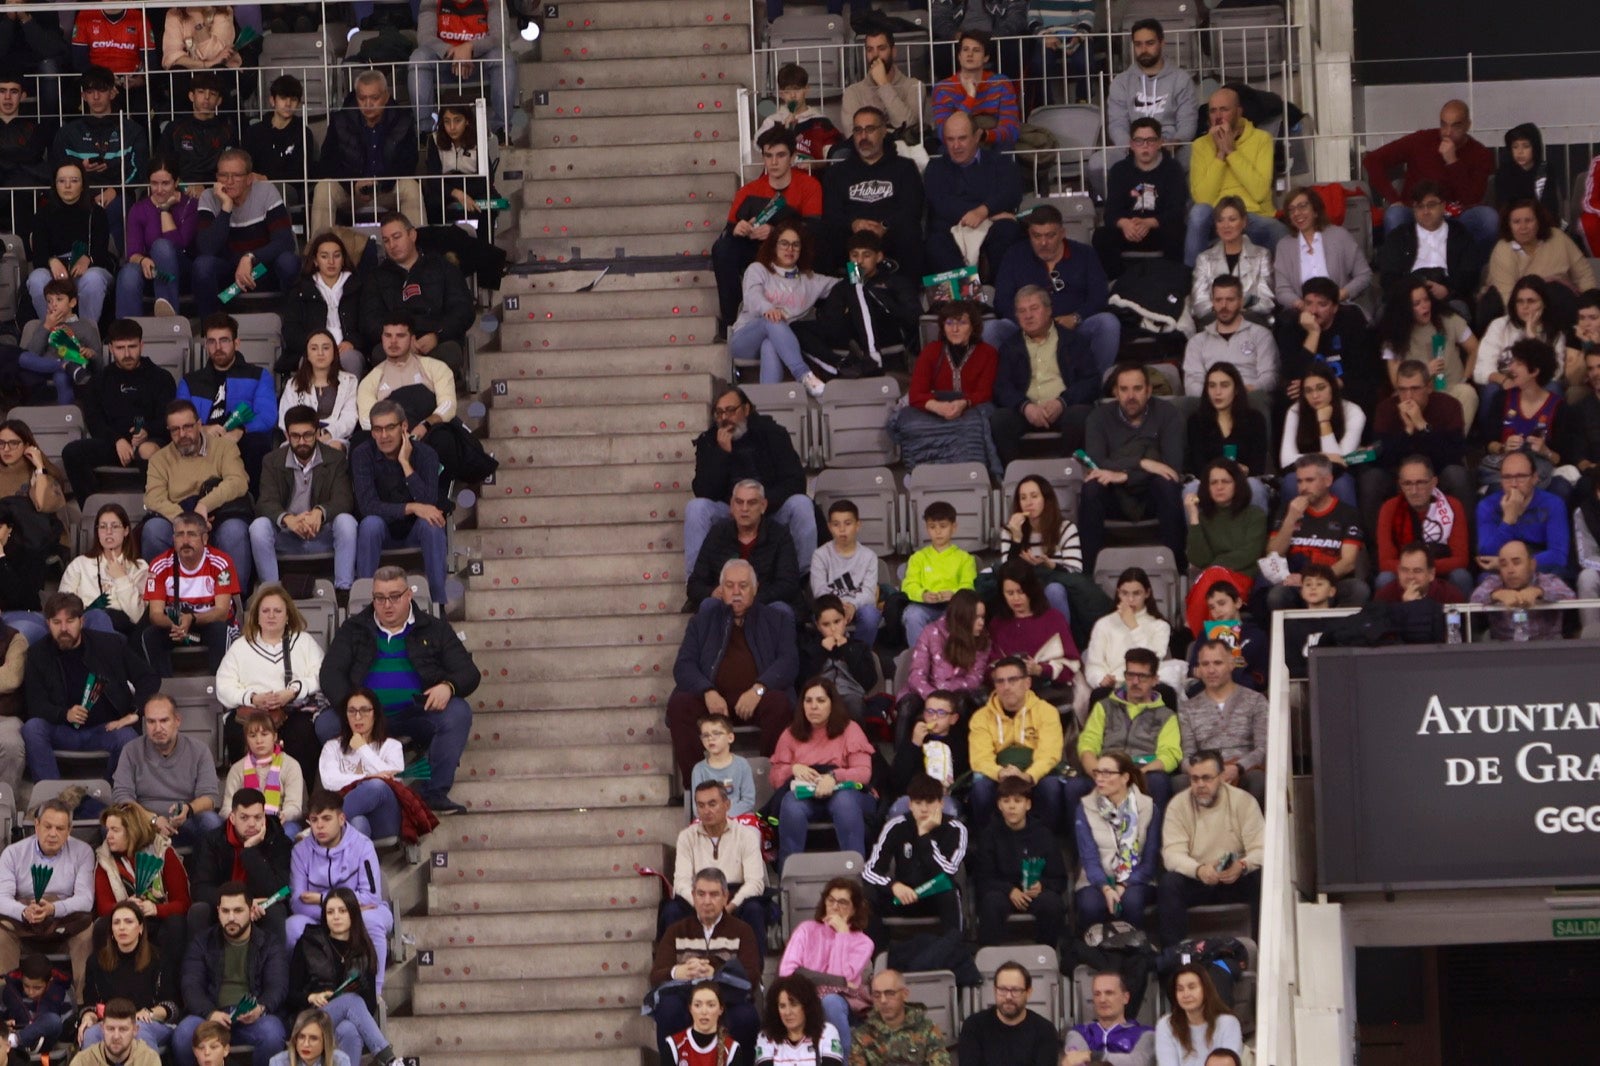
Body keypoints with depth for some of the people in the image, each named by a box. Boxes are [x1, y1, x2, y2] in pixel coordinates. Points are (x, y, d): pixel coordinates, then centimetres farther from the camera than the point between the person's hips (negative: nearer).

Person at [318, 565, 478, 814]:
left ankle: (436, 792, -27)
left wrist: (448, 687, -18)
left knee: (458, 712, -30)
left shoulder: (434, 629, 13)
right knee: (325, 724, -28)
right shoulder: (353, 630, 15)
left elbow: (469, 674, 7)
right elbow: (331, 674, 5)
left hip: (418, 716, 0)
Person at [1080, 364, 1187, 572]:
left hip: (1153, 496, -1)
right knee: (1091, 487, -30)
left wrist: (1124, 474, -26)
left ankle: (1175, 562, -26)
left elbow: (1174, 465, -18)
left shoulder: (1166, 413, -6)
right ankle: (1088, 568, -27)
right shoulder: (1101, 417, -2)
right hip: (1115, 499, 1)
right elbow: (1095, 463, -17)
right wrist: (1141, 464, -26)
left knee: (1168, 483, -33)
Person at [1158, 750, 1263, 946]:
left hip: (1235, 882, 0)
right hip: (1194, 882, 0)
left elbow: (1261, 849, -12)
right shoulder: (1178, 805, -5)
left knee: (1262, 879, -29)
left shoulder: (1244, 801, -4)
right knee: (1169, 883, -30)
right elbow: (1172, 854, -15)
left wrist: (1242, 865, -36)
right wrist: (1198, 869, -37)